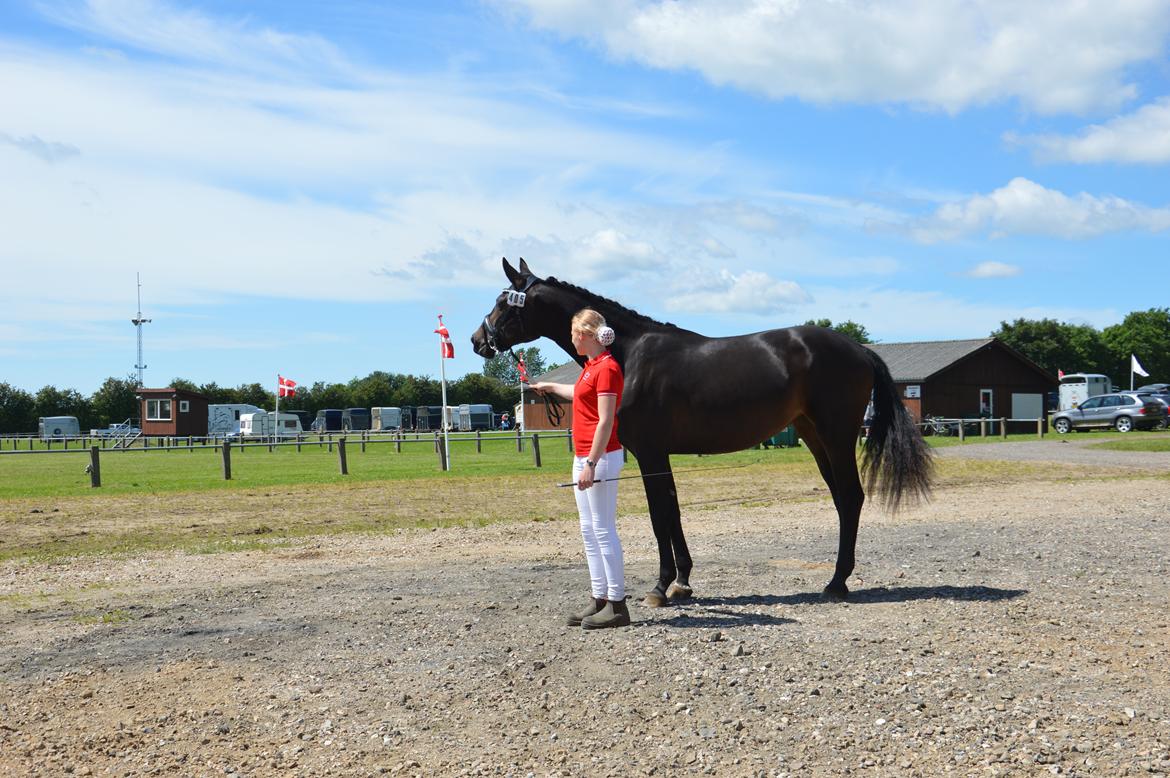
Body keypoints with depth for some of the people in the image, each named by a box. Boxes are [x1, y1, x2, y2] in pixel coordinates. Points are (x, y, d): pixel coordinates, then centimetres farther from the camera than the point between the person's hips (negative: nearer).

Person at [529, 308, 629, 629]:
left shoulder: (607, 368, -15)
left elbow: (605, 421, -20)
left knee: (603, 530, -7)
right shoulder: (592, 367, 15)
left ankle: (617, 604, -3)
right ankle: (600, 599, 18)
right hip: (583, 457, 10)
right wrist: (549, 386, 54)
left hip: (600, 457, -10)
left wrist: (591, 464, -24)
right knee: (589, 531, 12)